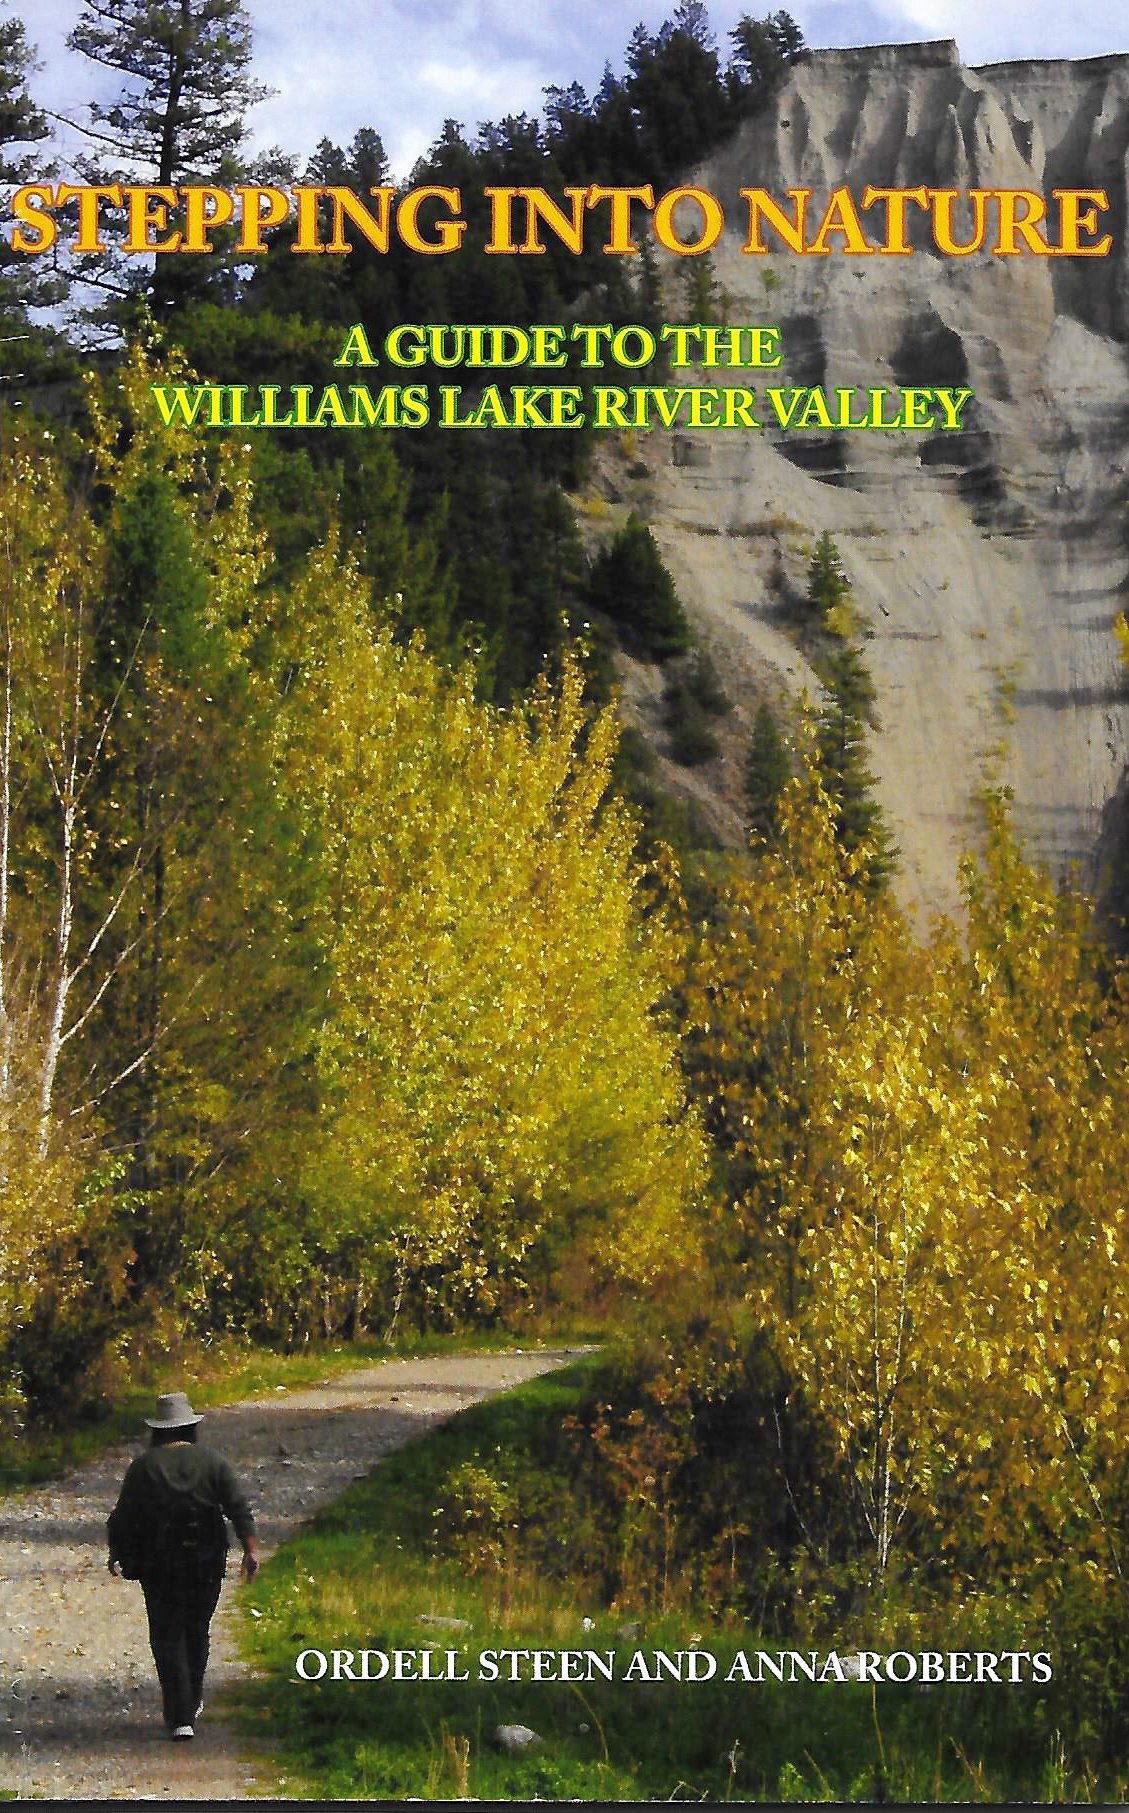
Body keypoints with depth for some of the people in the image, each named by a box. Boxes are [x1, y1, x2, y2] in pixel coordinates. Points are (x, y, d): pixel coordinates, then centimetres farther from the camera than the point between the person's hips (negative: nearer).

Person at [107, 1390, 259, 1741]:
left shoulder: (143, 1465, -2)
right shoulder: (211, 1460, 1)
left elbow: (123, 1515, 0)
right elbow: (238, 1506, -6)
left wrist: (116, 1554, 14)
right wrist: (250, 1550, -7)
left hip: (158, 1564, -2)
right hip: (205, 1563, 2)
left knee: (168, 1637, 1)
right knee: (196, 1631, 20)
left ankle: (181, 1717, -9)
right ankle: (193, 1702, 35)